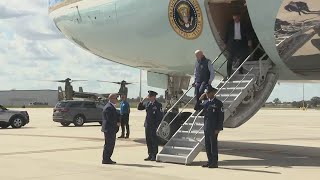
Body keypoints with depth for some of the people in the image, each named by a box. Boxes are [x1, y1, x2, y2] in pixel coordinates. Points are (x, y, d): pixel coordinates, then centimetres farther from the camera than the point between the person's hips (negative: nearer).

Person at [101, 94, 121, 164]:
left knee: (111, 144, 14)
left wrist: (118, 122, 5)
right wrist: (117, 123, -11)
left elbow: (115, 117, 23)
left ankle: (107, 159, 20)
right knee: (109, 144, -6)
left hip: (112, 129, 11)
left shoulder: (112, 107, 17)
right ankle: (105, 160, 0)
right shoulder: (108, 107, -18)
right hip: (109, 129, -11)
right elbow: (109, 119, -22)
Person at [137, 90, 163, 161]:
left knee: (154, 141, -2)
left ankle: (155, 156, 5)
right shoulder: (147, 104, 10)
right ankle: (150, 155, 18)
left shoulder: (158, 105, -7)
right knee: (148, 141, 9)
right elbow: (139, 108, 19)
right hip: (147, 125, 6)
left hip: (154, 126, -6)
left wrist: (158, 126, -13)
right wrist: (142, 100, 2)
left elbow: (160, 116, -9)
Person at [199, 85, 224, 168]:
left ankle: (215, 163, 4)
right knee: (207, 145, 9)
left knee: (213, 144, -3)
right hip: (206, 127, 7)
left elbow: (221, 116, -10)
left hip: (214, 128, -7)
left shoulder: (218, 103, -8)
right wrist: (200, 99, 7)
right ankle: (210, 161, 17)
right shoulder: (206, 102, 13)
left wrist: (218, 129, -15)